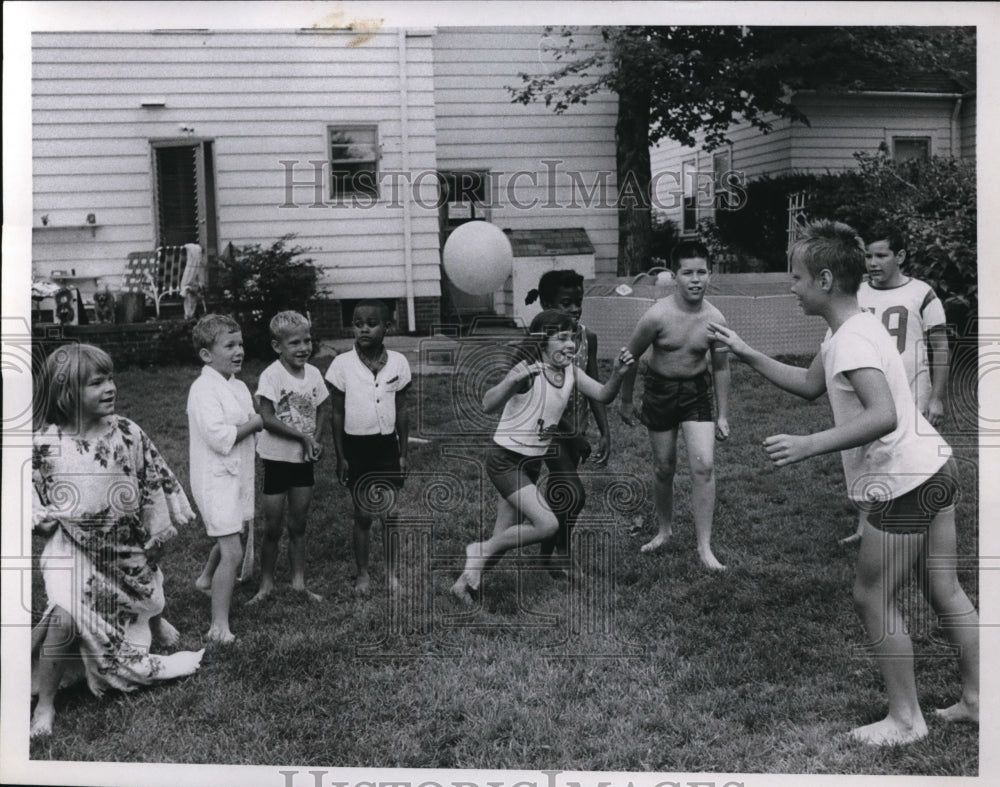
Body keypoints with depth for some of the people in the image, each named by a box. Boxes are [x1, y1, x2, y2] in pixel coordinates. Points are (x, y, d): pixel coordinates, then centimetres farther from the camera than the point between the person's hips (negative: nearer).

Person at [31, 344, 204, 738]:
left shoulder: (126, 433, -11)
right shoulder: (44, 444, -15)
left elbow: (153, 480, -1)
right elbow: (29, 496, -2)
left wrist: (160, 529, 2)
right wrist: (48, 517, -18)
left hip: (126, 544, 3)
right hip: (72, 549, -3)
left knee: (145, 597, 24)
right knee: (66, 616, -21)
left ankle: (155, 623, 63)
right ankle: (45, 703, -3)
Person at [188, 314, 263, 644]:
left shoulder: (240, 387, 10)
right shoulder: (203, 390, -18)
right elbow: (220, 437, -27)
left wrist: (260, 422, 5)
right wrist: (255, 423, -17)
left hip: (239, 477, 9)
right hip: (215, 480, -9)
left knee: (233, 536, 27)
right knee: (232, 553, -12)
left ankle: (206, 579, 55)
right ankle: (219, 627, -5)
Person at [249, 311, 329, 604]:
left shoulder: (313, 373, 1)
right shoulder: (271, 376, -15)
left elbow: (321, 411, 8)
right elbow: (268, 419, -20)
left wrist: (315, 439, -9)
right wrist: (304, 437, -20)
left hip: (304, 459, 4)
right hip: (277, 458, -4)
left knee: (298, 525, 13)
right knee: (272, 527, 3)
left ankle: (299, 581, 24)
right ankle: (266, 584, 18)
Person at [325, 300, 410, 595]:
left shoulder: (397, 362, -3)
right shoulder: (342, 364, -7)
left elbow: (402, 410, 4)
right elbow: (338, 414, -1)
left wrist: (403, 453, 4)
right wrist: (340, 456, -2)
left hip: (387, 445, 1)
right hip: (355, 446, -1)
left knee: (391, 513, 3)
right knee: (363, 515, 6)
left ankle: (391, 571, 19)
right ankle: (362, 574, 21)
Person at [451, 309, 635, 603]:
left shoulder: (571, 372, 1)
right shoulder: (529, 370, -21)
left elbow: (604, 395, -5)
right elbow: (488, 405, -31)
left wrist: (617, 373, -24)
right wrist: (513, 380, -49)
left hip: (533, 463, 7)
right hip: (505, 460, -7)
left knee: (506, 536, 11)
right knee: (547, 525, -18)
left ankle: (465, 582, 28)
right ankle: (481, 551, 1)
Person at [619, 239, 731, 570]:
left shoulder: (715, 320, -14)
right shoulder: (657, 316, -21)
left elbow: (720, 367, 2)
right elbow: (631, 356, -5)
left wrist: (723, 414, 5)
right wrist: (626, 400, 3)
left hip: (697, 391, 1)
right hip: (660, 390, -1)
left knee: (704, 466, -11)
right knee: (664, 468, 11)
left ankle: (705, 546, -2)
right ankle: (664, 529, 35)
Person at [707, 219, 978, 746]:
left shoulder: (850, 342, -20)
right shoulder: (854, 326, 12)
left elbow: (883, 416, -33)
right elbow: (810, 385, 24)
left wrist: (808, 445, -34)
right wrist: (747, 355, 20)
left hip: (901, 484, -10)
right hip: (933, 468, 10)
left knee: (872, 599, 3)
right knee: (945, 590, 17)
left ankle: (905, 718, 14)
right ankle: (975, 699, 28)